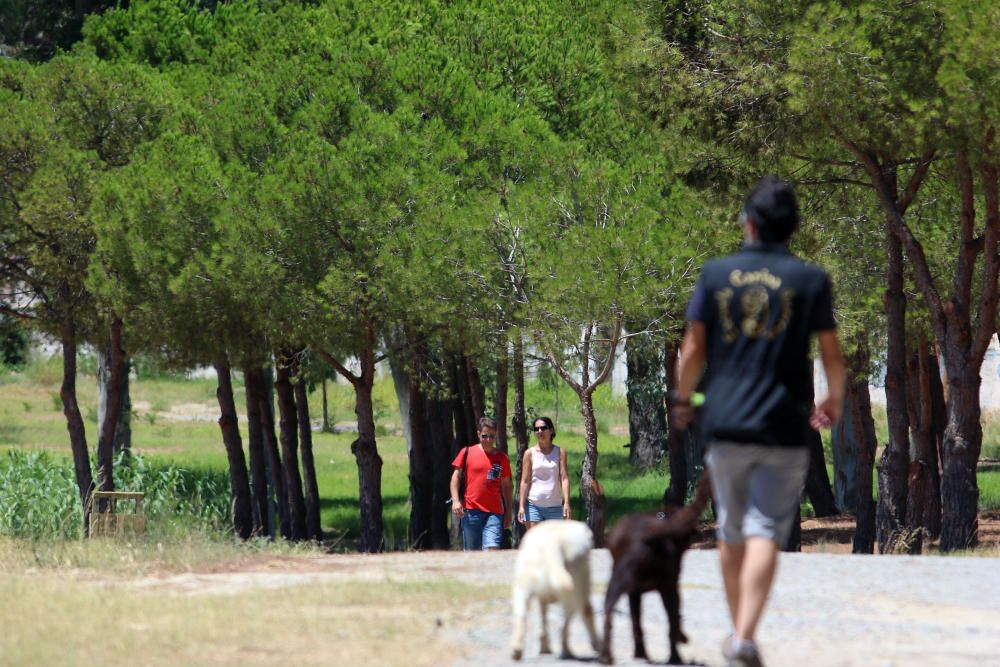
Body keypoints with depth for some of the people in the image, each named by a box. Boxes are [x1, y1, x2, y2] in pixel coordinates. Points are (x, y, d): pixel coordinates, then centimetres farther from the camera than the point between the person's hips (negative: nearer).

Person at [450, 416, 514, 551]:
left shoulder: (502, 458, 8)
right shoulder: (467, 452, 4)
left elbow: (507, 485, 15)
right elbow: (456, 476, 6)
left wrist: (509, 512, 14)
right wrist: (455, 500, -6)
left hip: (494, 512, 0)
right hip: (471, 510, 0)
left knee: (492, 548, -15)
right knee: (471, 551, 5)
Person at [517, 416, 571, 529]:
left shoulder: (560, 452, 4)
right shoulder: (530, 453, 2)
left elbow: (564, 478, -3)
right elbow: (525, 481, 1)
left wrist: (566, 503, -14)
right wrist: (521, 506, -8)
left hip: (554, 506, 1)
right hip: (533, 505, -1)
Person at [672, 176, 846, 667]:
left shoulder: (715, 275, 2)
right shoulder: (810, 280, -1)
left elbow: (693, 350, 3)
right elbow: (830, 353, 2)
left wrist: (682, 401, 19)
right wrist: (834, 401, 21)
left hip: (724, 423, 2)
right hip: (783, 425, -2)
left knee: (731, 532, 16)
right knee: (765, 534, -6)